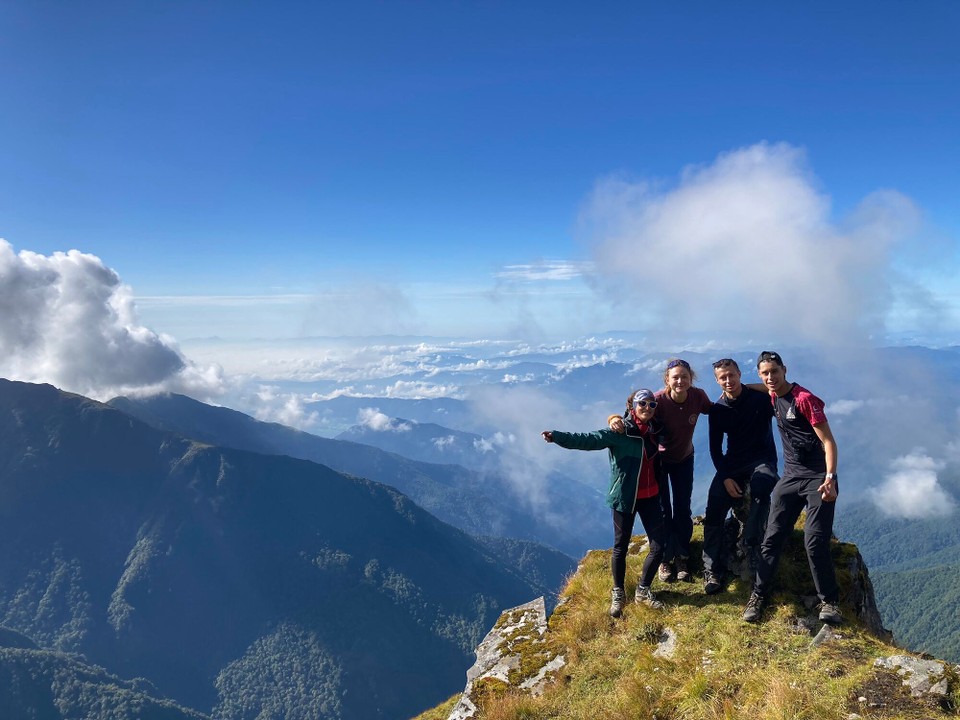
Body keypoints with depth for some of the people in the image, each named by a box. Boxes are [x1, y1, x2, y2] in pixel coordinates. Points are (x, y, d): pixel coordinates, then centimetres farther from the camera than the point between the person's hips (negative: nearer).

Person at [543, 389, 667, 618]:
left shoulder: (655, 429, 1)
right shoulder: (619, 432, -16)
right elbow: (588, 439, -29)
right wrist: (557, 437, -42)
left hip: (651, 497, 5)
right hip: (625, 497, -5)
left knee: (658, 546, 5)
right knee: (621, 547, 8)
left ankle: (643, 591, 27)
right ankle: (618, 593, 29)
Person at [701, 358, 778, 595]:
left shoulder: (761, 398, -7)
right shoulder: (717, 410, 2)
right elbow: (715, 448, 4)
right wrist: (725, 477, -7)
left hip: (762, 460, -2)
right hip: (732, 464, 3)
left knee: (760, 489, -37)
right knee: (713, 511, -14)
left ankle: (752, 546, -27)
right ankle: (713, 570, -10)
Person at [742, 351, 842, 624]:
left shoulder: (804, 399, -14)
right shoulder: (774, 397, 8)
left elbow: (828, 442, -16)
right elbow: (767, 387, 35)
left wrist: (830, 478, -26)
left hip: (818, 478, -6)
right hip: (790, 478, 7)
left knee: (815, 542, -10)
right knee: (772, 538, 2)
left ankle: (829, 602, 6)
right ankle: (758, 595, 9)